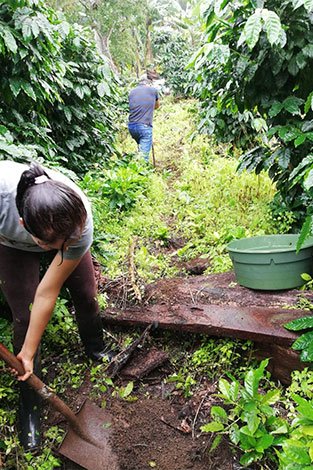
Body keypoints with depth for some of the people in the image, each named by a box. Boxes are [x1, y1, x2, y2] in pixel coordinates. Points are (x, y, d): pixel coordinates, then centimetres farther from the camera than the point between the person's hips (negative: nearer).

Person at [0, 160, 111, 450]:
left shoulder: (81, 228, -41)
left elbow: (47, 293, -30)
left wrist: (28, 353, -20)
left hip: (62, 228, 1)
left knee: (86, 296, 0)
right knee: (24, 315, -6)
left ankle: (96, 350, 35)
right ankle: (29, 406, 13)